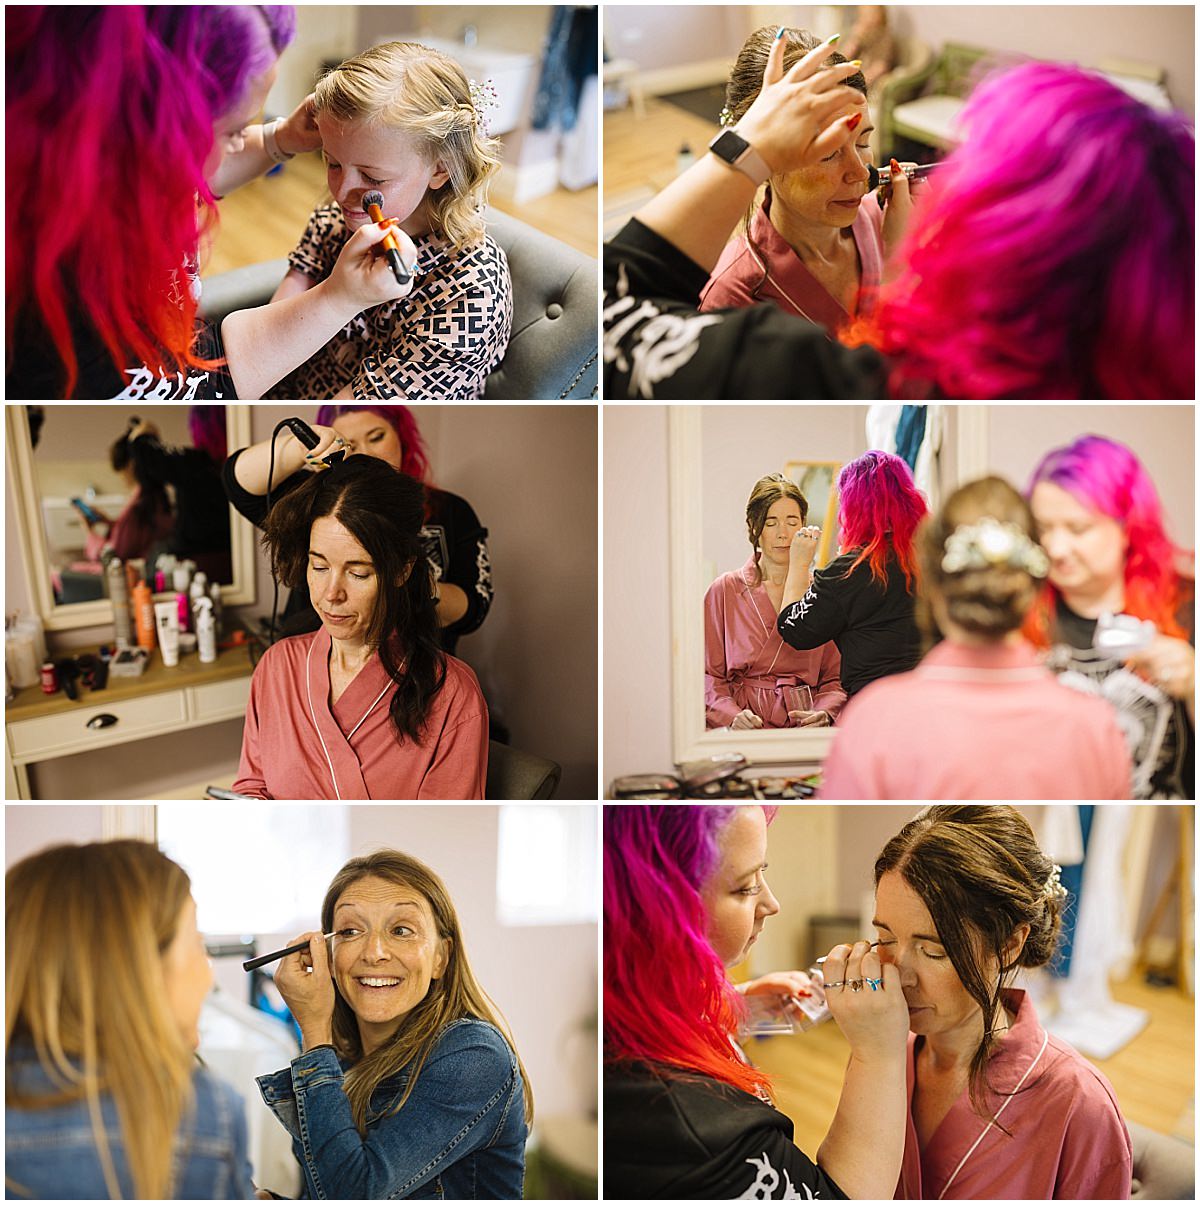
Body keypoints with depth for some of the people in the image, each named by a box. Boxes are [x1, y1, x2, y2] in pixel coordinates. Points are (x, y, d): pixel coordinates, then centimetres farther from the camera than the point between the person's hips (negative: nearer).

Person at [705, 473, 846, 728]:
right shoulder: (725, 590, 9)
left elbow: (835, 678, 10)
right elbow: (708, 675, 5)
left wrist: (823, 714, -11)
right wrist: (732, 715, -14)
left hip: (804, 733, 2)